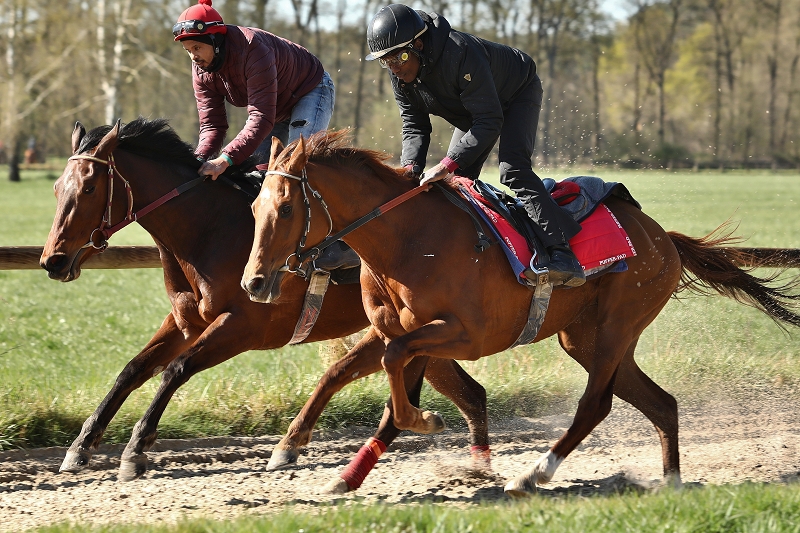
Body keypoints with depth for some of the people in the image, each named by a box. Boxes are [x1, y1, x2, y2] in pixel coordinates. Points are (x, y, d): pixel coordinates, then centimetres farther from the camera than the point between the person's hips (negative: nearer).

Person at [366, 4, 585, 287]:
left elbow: (489, 122, -41)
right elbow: (414, 126, -11)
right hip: (470, 111, 8)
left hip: (518, 94, -8)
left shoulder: (461, 54, -42)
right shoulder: (400, 75, -18)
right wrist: (411, 167, -32)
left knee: (513, 170, -28)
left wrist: (447, 165, -48)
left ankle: (561, 253, -35)